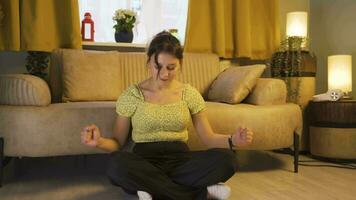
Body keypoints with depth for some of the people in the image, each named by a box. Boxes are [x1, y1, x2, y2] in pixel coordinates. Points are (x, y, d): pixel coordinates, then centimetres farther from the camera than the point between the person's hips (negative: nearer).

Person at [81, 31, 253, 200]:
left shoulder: (189, 93, 5)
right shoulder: (131, 95, 0)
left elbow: (208, 137, 6)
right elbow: (117, 142, 4)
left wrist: (232, 140, -14)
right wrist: (100, 142, -19)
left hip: (180, 160, 1)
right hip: (144, 161, 0)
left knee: (226, 158, -25)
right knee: (117, 163, -35)